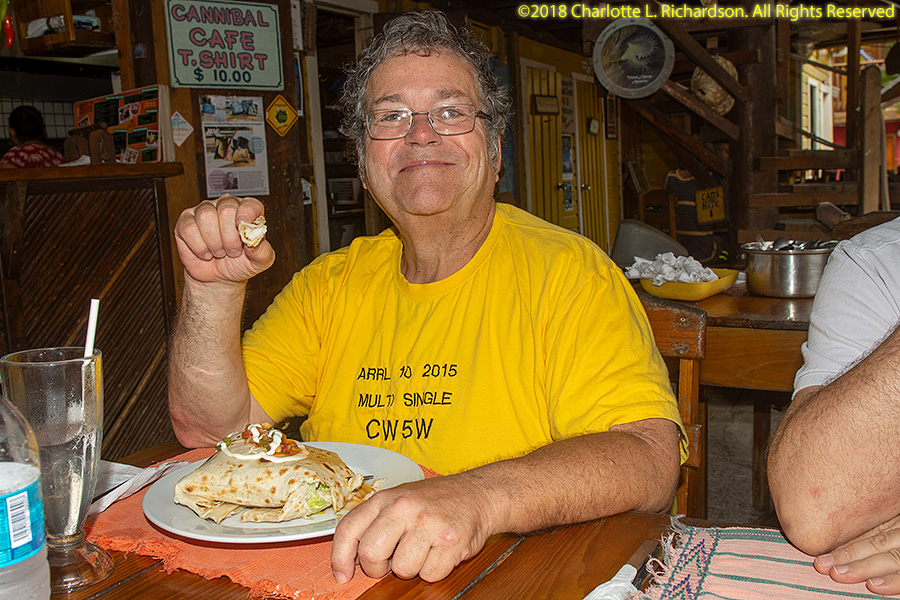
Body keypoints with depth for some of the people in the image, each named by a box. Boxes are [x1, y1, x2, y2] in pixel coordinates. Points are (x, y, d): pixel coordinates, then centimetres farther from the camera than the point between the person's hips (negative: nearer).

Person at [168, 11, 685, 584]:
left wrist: (478, 497, -36)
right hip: (331, 572, 4)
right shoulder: (332, 283, 5)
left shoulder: (568, 272, -10)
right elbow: (210, 426, 2)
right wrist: (214, 288, -14)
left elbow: (649, 461, -21)